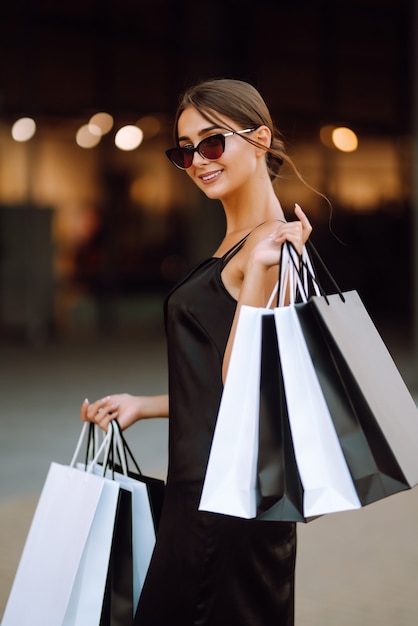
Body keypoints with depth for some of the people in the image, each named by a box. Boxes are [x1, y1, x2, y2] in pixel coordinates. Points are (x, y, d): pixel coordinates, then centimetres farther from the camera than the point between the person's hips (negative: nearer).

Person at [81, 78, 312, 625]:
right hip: (200, 485, 10)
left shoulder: (273, 242, -15)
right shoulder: (236, 243, 14)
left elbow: (239, 383, -21)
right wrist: (142, 405, 19)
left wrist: (258, 270, -27)